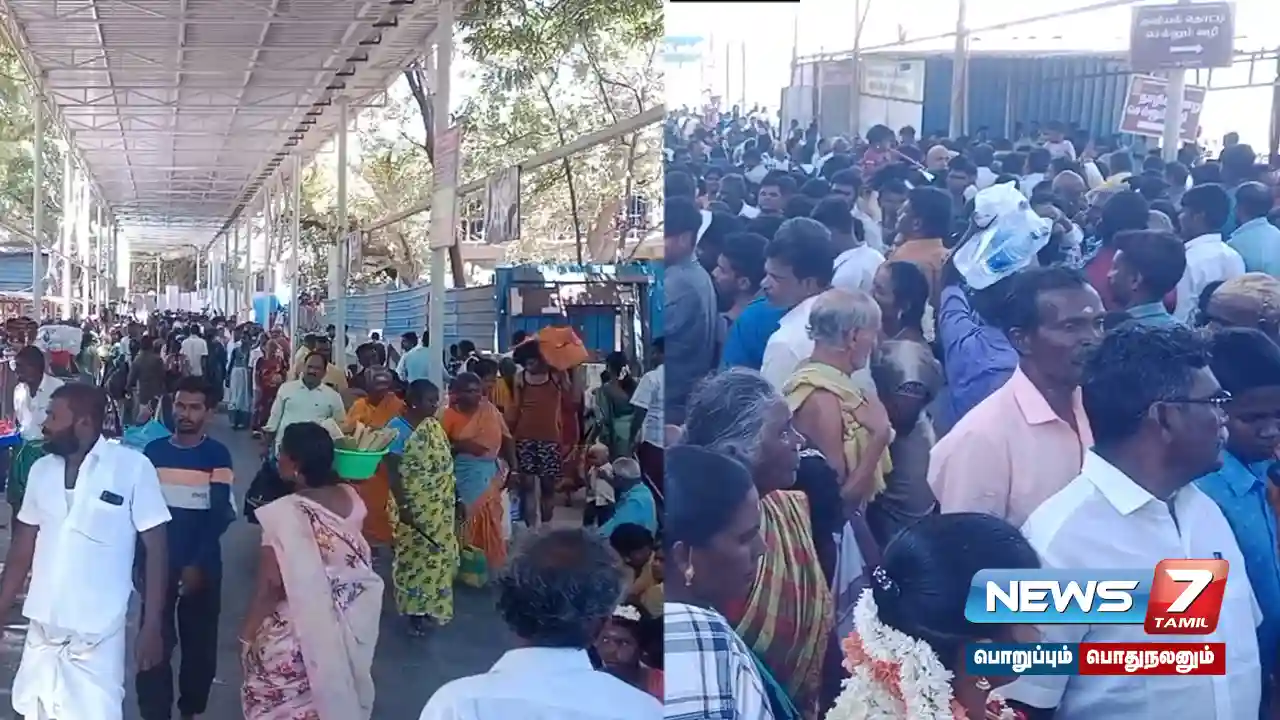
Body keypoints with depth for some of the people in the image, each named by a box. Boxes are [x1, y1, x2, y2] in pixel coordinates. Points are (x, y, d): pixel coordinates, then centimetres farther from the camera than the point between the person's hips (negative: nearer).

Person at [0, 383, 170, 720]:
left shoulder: (133, 467, -9)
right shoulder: (41, 469, 7)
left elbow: (156, 547, -6)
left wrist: (152, 626, -9)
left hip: (97, 633, -5)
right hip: (42, 628, 5)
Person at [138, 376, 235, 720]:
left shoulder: (217, 455, -5)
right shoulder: (153, 451, 2)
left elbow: (220, 514, -9)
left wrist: (198, 563, -14)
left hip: (202, 565, -1)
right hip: (158, 562, 1)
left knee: (199, 643, 10)